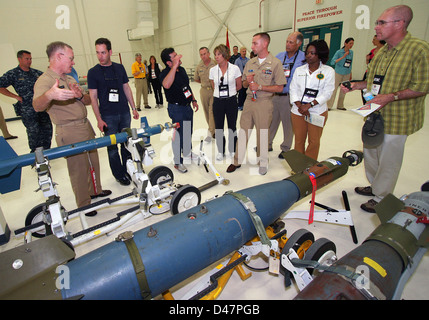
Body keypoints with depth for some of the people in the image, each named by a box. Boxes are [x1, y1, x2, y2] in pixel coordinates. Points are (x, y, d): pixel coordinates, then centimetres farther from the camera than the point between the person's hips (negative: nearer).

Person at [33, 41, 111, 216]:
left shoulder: (69, 79, 14)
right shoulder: (45, 81, -15)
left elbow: (88, 101, 14)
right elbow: (37, 106, -33)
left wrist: (80, 95, -9)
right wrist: (49, 95, -56)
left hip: (85, 126, 9)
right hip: (70, 133, -8)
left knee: (93, 161, 19)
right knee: (79, 168, 1)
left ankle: (95, 190, 39)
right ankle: (84, 205, 17)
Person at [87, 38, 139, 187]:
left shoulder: (119, 68, 7)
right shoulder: (93, 72, -2)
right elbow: (93, 97, -3)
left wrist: (133, 108, 9)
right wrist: (99, 119, -9)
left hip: (124, 113, 3)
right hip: (107, 116, -3)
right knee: (112, 147, 3)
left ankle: (128, 170, 27)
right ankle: (119, 175, 17)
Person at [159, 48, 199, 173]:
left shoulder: (182, 69, 7)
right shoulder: (165, 73, -19)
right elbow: (167, 85, -43)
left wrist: (193, 100, 18)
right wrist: (175, 66, -40)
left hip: (187, 106, 8)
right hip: (176, 108, -8)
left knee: (188, 131, 21)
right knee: (179, 134, 0)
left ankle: (187, 152, 44)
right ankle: (178, 162, 15)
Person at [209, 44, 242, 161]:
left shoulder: (235, 68, -5)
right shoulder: (213, 70, 2)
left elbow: (239, 86, 5)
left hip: (231, 101, -2)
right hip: (218, 102, 2)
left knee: (232, 127, 8)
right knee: (218, 127, 7)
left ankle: (233, 150, 26)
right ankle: (221, 151, 24)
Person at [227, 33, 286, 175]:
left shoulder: (275, 63, -5)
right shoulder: (250, 63, 11)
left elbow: (279, 88, -8)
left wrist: (260, 87, -16)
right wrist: (247, 81, -5)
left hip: (264, 103, -4)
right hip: (249, 101, 5)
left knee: (262, 134, 4)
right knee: (243, 131, 6)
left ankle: (263, 163, 23)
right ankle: (237, 161, 18)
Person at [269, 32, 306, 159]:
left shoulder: (304, 58, -4)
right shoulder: (279, 57, 8)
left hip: (289, 97, -4)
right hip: (274, 95, 4)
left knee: (288, 124, 7)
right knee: (271, 121, 12)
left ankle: (286, 148, 24)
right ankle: (267, 144, 29)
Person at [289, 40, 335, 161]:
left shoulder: (328, 71, 2)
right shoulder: (299, 70, 11)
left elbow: (327, 93, -5)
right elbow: (293, 89, 4)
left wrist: (309, 105, -16)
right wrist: (300, 106, -11)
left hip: (317, 112, -2)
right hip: (298, 111, 3)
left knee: (314, 141, 2)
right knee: (299, 139, 8)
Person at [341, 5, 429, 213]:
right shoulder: (383, 51, 11)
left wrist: (391, 97, -27)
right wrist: (356, 85, 7)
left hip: (396, 119, -8)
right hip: (374, 115, 8)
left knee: (388, 160, 3)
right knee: (370, 152, 19)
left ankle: (381, 198, 20)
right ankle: (375, 186, 40)